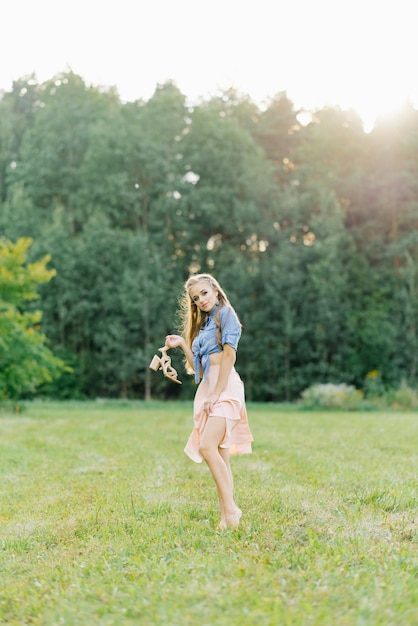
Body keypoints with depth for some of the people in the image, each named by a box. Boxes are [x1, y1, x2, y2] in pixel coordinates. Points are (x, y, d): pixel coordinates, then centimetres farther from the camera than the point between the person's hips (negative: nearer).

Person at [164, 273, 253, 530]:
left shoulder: (226, 313, 0)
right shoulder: (201, 324, 24)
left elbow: (229, 356, -10)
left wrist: (216, 394, -16)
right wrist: (182, 344, 10)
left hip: (225, 387, -8)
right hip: (206, 389, 8)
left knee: (208, 446, -24)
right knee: (220, 456, 3)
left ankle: (230, 508, -22)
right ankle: (227, 517, 2)